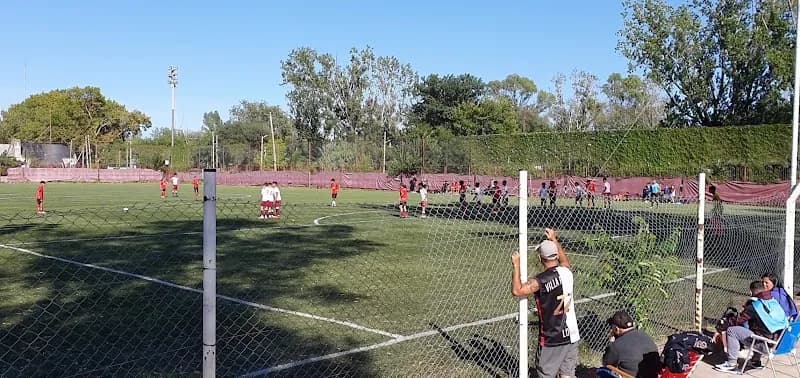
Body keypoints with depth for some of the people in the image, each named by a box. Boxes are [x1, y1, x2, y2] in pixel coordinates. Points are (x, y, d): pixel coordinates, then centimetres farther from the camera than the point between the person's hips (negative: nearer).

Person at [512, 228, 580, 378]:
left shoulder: (541, 280, -18)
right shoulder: (567, 272, 1)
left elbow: (517, 290, -23)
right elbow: (564, 259, 24)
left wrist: (516, 265, -13)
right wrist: (554, 239, 34)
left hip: (552, 338, -6)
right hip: (571, 336, 6)